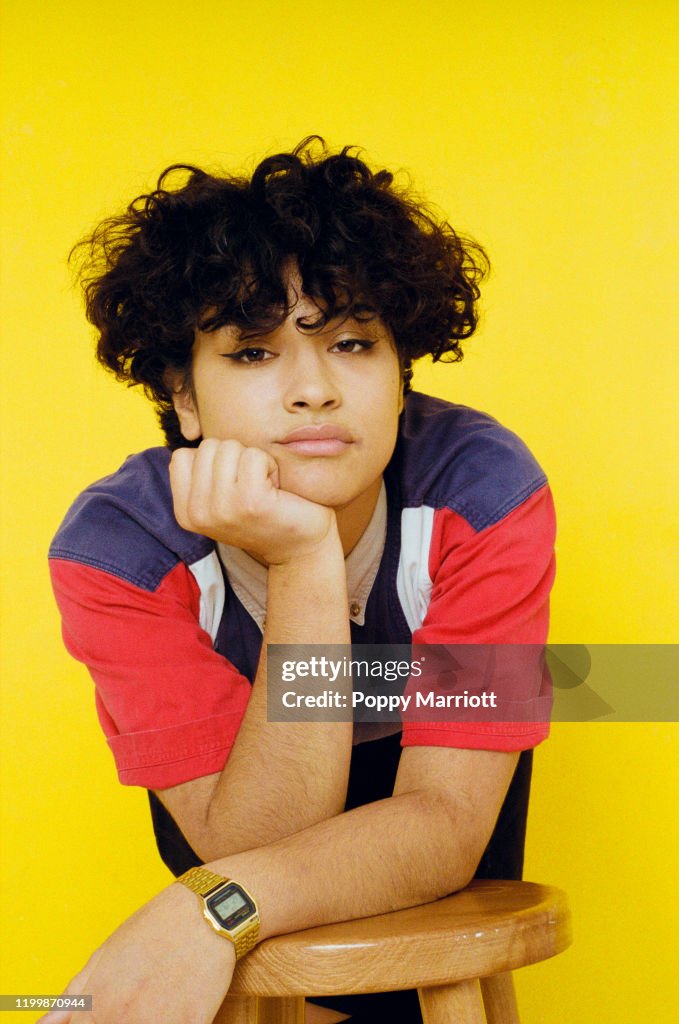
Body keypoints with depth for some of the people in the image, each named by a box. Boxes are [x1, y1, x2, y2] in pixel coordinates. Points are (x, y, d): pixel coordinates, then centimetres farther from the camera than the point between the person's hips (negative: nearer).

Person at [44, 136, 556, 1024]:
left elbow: (446, 824, -31)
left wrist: (214, 907, -49)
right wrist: (304, 568, -46)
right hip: (246, 784, 0)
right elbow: (257, 844, -34)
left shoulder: (485, 494, -30)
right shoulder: (116, 549, -30)